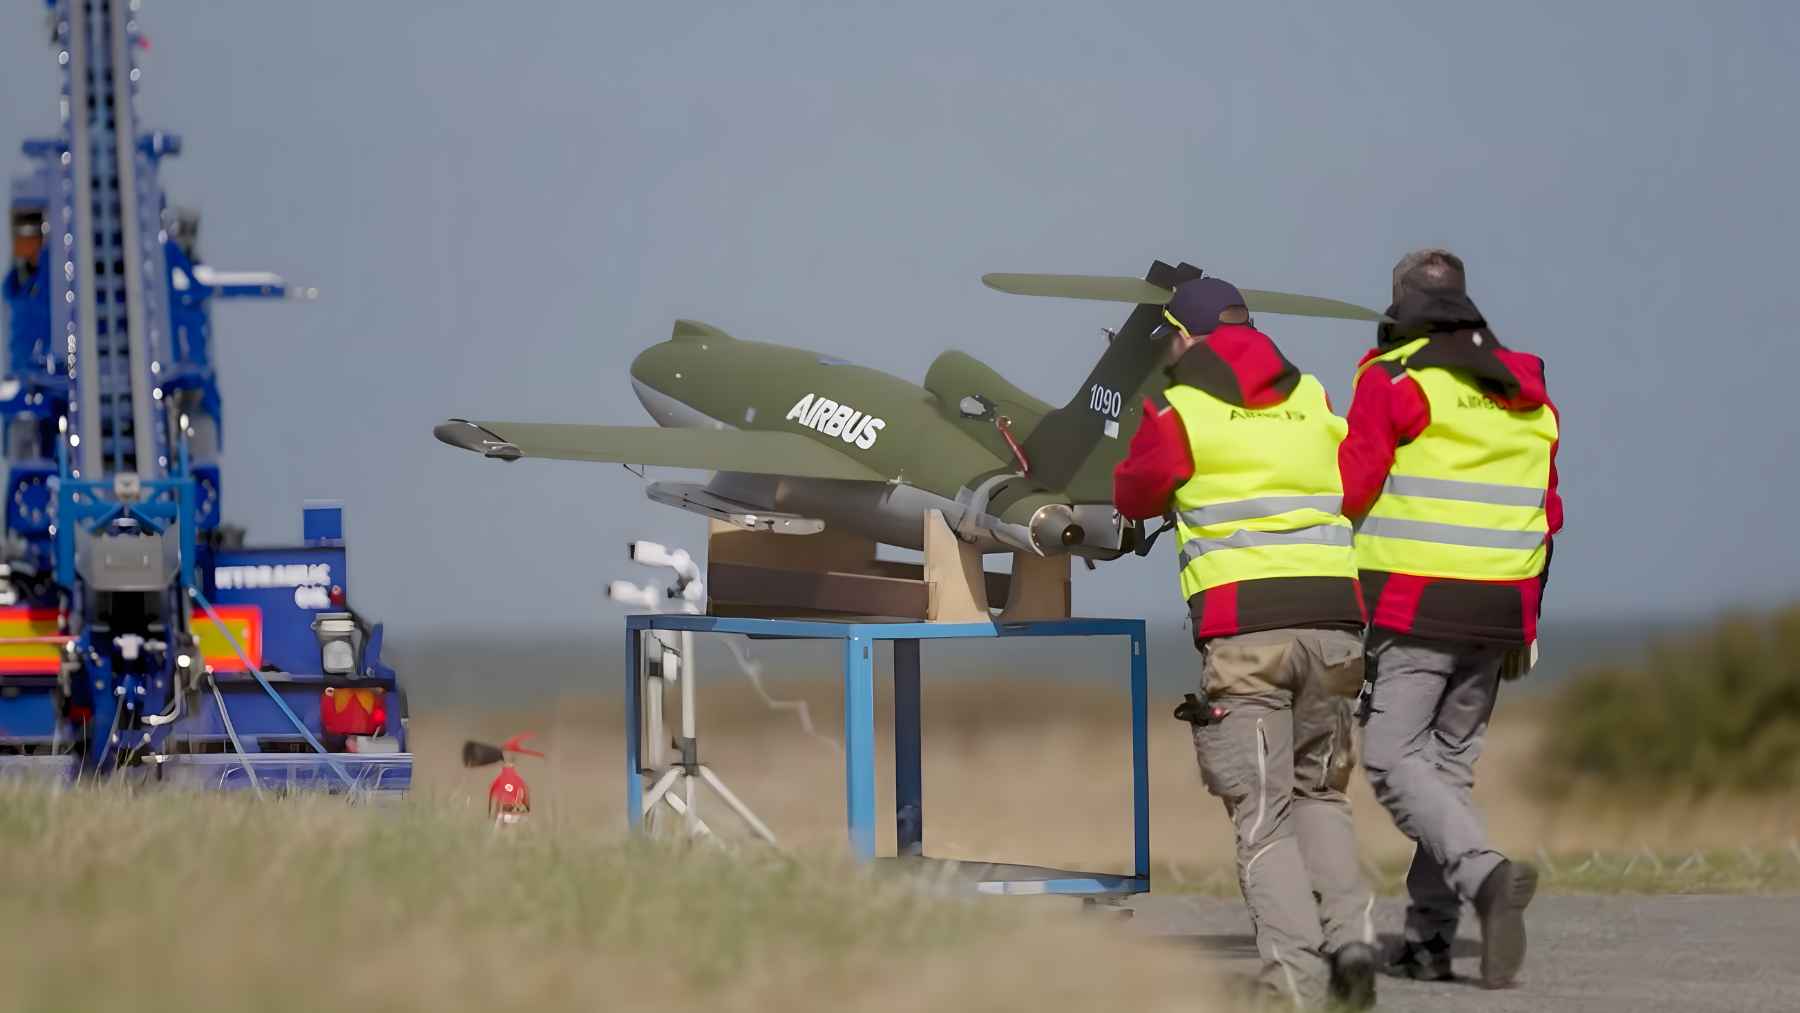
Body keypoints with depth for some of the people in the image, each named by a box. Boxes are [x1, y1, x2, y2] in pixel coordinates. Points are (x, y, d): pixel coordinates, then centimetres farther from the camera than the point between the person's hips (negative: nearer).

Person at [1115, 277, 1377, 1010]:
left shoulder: (1180, 413, 2)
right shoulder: (1314, 403, 13)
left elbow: (1132, 497, 17)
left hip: (1242, 629, -4)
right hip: (1331, 618, 4)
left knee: (1262, 812, -1)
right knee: (1319, 794, 18)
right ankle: (1350, 935, -1)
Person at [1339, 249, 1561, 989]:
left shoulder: (1393, 380, -5)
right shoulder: (1527, 390, 14)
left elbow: (1349, 489, -10)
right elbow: (1546, 513, 16)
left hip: (1414, 603, -6)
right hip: (1499, 609, 6)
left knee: (1394, 760, -6)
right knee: (1452, 762, 13)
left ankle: (1485, 874, -29)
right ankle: (1430, 936, 10)